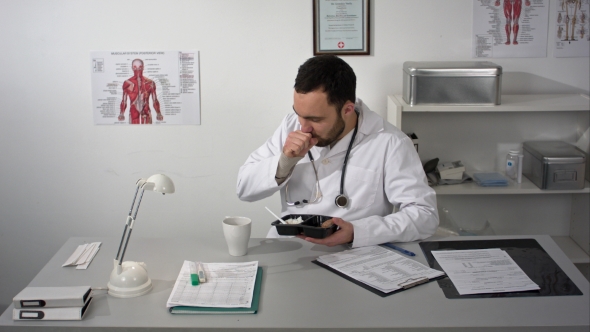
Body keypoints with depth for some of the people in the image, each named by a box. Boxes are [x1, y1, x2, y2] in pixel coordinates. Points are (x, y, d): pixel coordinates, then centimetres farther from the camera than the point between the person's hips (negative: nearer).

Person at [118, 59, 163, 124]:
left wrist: (158, 114, -5)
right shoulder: (127, 83, 4)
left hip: (146, 114, 1)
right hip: (133, 115, 0)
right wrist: (122, 114, -8)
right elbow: (124, 101, 6)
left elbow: (155, 101, 6)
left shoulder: (150, 83, 5)